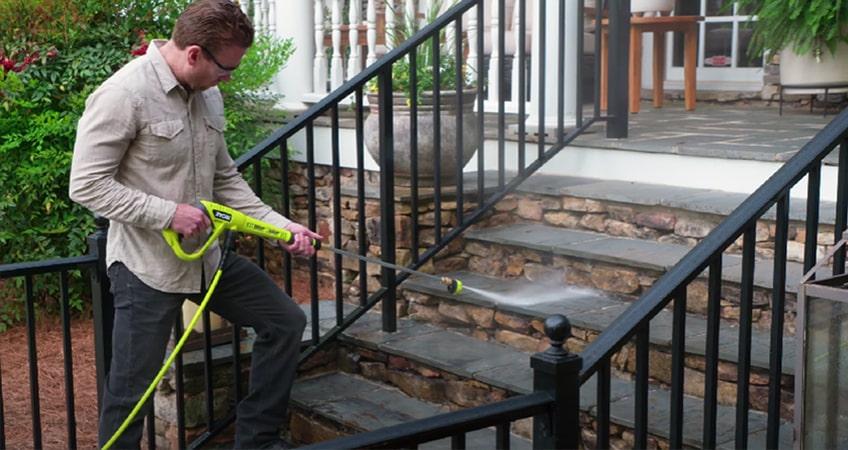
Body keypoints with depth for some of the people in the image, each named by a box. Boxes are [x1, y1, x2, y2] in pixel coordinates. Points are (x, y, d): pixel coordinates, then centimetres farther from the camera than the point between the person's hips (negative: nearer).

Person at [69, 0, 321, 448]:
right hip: (146, 266, -7)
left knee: (285, 321, 10)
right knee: (130, 390, 1)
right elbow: (87, 185, -18)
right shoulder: (123, 95, -19)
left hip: (207, 256, 8)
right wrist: (168, 213, -22)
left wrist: (281, 227, 3)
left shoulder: (208, 95, 5)